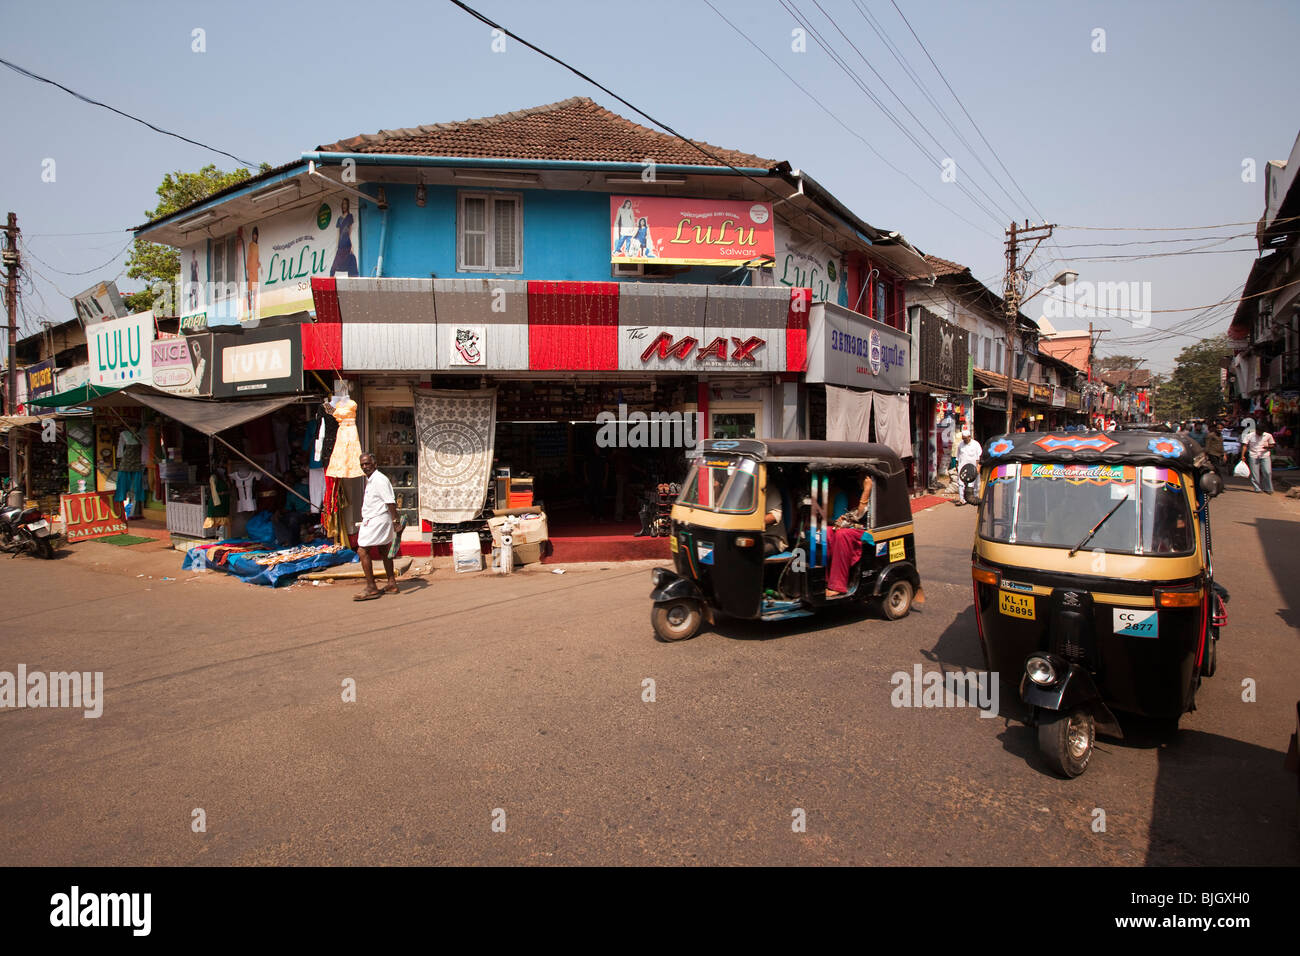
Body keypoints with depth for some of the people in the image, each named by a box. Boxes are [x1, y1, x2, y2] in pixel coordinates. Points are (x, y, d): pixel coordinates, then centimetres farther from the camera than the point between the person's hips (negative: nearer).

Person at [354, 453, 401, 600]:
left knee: (363, 550, -10)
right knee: (383, 551, 13)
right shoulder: (369, 480, 16)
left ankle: (371, 588, -8)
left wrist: (395, 520, -25)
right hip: (372, 520, 10)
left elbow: (390, 502, -21)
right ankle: (391, 584, 20)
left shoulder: (379, 479, -16)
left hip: (377, 520, -10)